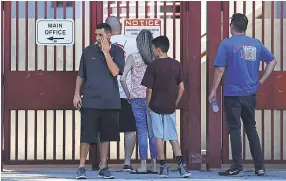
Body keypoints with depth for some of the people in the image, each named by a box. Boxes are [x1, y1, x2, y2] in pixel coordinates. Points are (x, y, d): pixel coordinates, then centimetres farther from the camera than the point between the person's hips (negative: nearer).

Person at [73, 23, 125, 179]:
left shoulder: (117, 51, 2)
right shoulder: (88, 51, 4)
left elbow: (115, 71, -13)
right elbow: (81, 75, 11)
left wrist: (106, 52, -14)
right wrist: (77, 94, 4)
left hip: (110, 101, 1)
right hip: (90, 101, -1)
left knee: (106, 136, 8)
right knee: (87, 135, -3)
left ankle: (103, 167, 17)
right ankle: (81, 167, 5)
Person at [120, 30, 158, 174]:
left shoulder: (133, 58, -3)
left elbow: (122, 78, -11)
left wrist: (128, 95, 0)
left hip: (138, 98, -1)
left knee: (142, 131, 2)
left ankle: (143, 165, 1)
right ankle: (154, 165, 10)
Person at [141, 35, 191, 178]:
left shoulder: (153, 65, -9)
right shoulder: (176, 64, 2)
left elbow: (149, 89, -8)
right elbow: (181, 88, 2)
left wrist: (147, 105, 5)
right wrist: (175, 103, 13)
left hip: (156, 106, -3)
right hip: (170, 107, 3)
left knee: (159, 137, 3)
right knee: (173, 137, 9)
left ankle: (163, 167, 2)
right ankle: (181, 165, -3)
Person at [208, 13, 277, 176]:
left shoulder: (227, 44, -8)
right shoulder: (256, 44, 7)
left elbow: (220, 69, -11)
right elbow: (272, 61, 12)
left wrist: (213, 90, -3)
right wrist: (261, 81, 13)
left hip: (232, 94, -5)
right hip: (251, 94, 5)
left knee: (235, 129, 0)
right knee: (251, 129, 13)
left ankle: (237, 167, 1)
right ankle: (260, 166, 12)